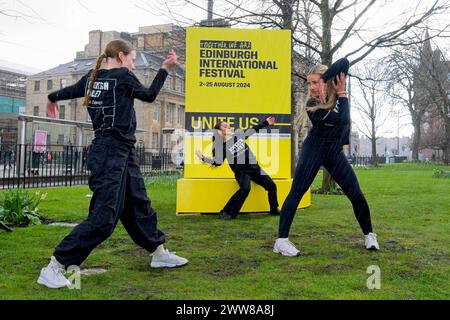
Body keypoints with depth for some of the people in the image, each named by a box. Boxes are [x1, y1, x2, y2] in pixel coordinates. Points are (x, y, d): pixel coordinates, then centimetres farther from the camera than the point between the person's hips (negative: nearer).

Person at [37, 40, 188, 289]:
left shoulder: (91, 78, 11)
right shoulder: (122, 76, -9)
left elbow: (67, 92, 27)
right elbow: (149, 95, 5)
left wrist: (52, 98, 49)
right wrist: (165, 68, 16)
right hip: (111, 154, -10)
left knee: (139, 205, 17)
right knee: (103, 218, -8)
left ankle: (159, 254, 30)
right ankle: (53, 268, -3)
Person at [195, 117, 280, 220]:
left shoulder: (238, 135, 5)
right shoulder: (222, 147, -6)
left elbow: (253, 130, 15)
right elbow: (217, 162, -9)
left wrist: (266, 123, 18)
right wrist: (203, 158, -15)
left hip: (254, 167, 6)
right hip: (241, 171, -5)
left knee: (272, 186, 2)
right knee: (245, 188, -33)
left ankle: (274, 210, 23)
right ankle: (226, 212, -24)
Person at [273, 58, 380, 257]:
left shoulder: (337, 93, -3)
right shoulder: (311, 104, -14)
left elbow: (344, 63, -16)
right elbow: (341, 119, -25)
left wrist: (325, 79, -21)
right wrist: (341, 94, -18)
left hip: (335, 152, 4)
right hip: (314, 150, -3)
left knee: (356, 194, 2)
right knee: (296, 193, -13)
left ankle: (369, 234, 22)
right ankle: (281, 241, -13)